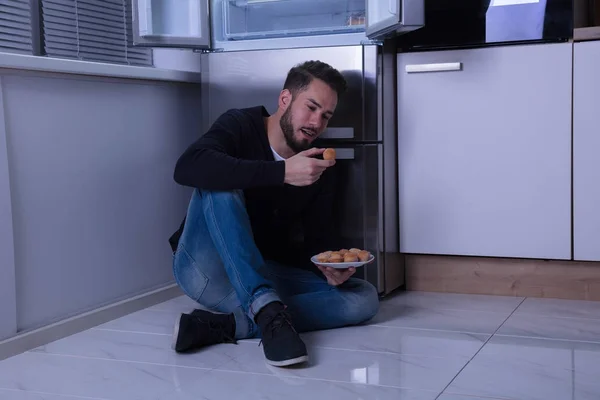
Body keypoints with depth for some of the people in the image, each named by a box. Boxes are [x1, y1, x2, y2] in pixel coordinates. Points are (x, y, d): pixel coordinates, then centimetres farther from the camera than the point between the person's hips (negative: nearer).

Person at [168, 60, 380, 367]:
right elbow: (187, 168, -31)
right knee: (220, 186, -30)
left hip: (263, 273, 5)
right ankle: (269, 310, -40)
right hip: (206, 270, -5)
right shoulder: (239, 126, -11)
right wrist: (282, 172, -37)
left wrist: (332, 268, -20)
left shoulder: (320, 167, 4)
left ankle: (228, 324, -28)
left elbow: (319, 236, 4)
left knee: (364, 298, -14)